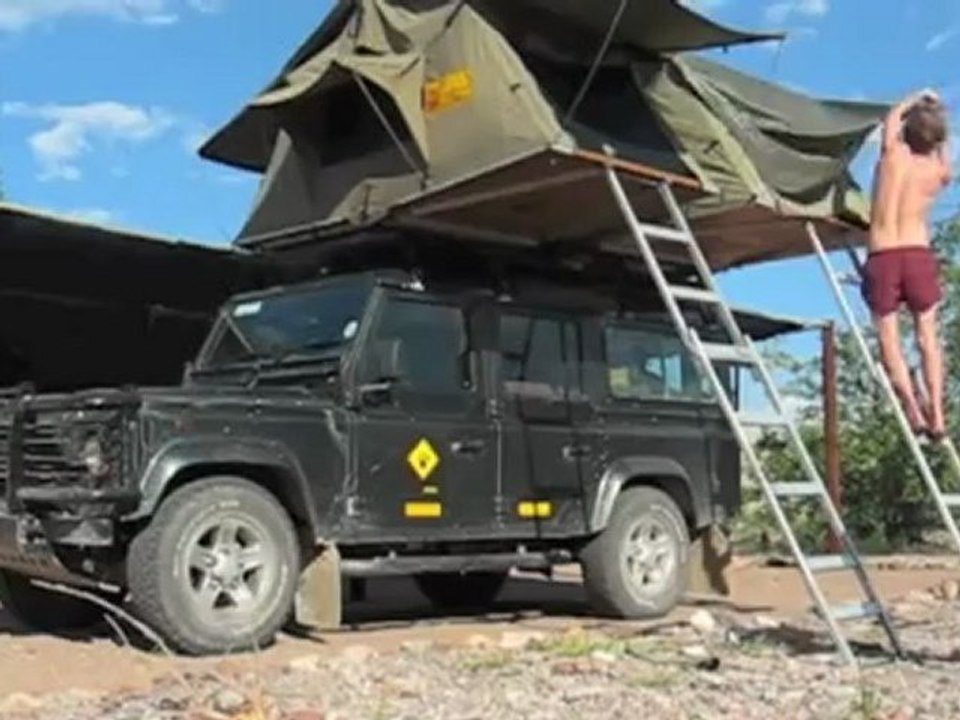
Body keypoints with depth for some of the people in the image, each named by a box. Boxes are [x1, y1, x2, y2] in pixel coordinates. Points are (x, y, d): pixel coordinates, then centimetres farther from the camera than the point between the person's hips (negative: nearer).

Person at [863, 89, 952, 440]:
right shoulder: (937, 170, 7)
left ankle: (913, 410, -11)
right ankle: (936, 413, 5)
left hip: (881, 258, -1)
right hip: (918, 255, 1)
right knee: (928, 336, 11)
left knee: (889, 340, 2)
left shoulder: (893, 152, 3)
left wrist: (918, 98, 42)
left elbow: (893, 115, 26)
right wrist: (937, 124, 37)